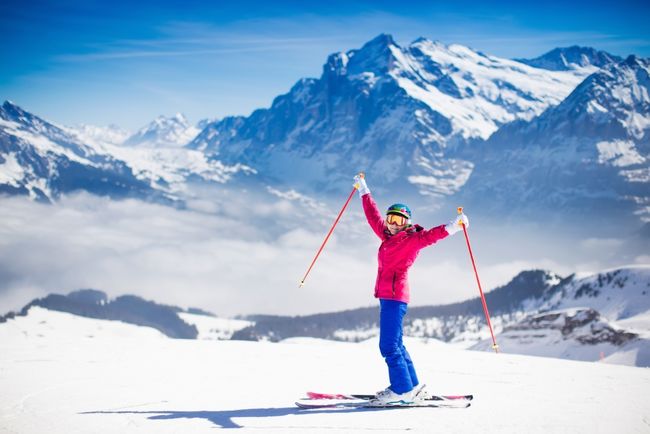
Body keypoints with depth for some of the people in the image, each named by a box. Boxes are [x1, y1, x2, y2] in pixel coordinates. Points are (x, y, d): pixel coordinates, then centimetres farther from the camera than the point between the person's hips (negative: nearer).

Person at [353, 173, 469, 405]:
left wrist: (452, 227, -39)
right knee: (395, 344, 14)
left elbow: (430, 235, -22)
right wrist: (364, 191, 37)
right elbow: (374, 217, 28)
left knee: (389, 345, -11)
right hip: (387, 296, 9)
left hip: (395, 295, -9)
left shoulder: (411, 239, -6)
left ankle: (402, 389, -8)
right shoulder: (389, 237, 16)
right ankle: (413, 387, 20)